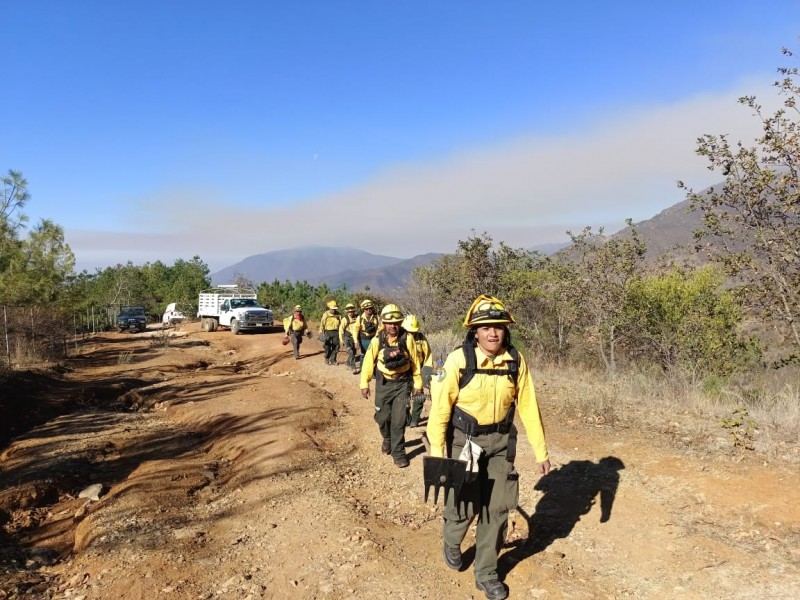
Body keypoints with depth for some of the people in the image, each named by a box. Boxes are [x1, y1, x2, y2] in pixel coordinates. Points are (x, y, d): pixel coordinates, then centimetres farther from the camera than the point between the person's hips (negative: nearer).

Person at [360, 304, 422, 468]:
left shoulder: (407, 339, -9)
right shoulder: (377, 340, -9)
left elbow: (415, 361, -1)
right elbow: (368, 362, -3)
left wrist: (418, 383, 3)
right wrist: (364, 384, -2)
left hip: (402, 383, -1)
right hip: (383, 384, 1)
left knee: (399, 420, -3)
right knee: (383, 417, 12)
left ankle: (398, 452, 12)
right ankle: (387, 439, 43)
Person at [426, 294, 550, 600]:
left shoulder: (516, 361, -9)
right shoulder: (459, 360, -20)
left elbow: (528, 407, -1)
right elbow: (440, 407, -15)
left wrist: (541, 450, 2)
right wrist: (437, 453, -15)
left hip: (501, 440, 3)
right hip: (465, 440, -3)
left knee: (497, 507, 7)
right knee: (465, 504, 6)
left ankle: (486, 573, 27)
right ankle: (452, 542, 41)